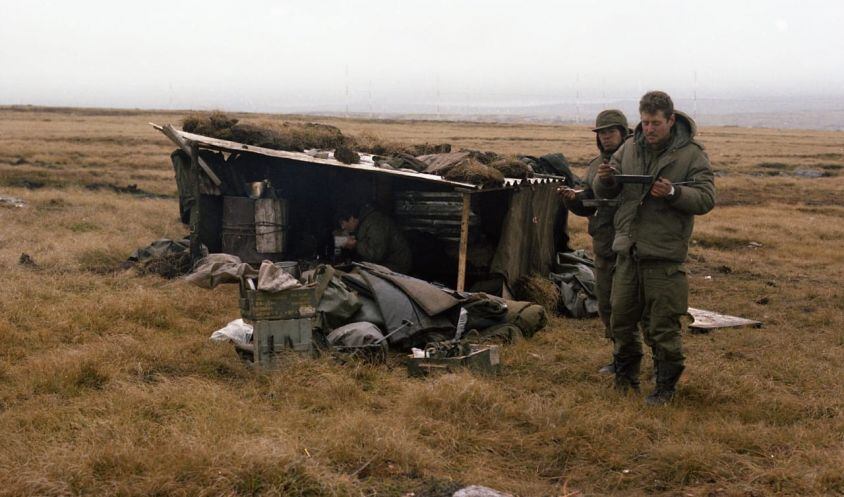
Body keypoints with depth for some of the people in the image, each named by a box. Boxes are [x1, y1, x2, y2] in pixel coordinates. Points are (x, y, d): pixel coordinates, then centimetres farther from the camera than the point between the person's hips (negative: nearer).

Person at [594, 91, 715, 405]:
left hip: (664, 255, -5)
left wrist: (673, 193, -26)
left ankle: (666, 387, 15)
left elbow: (706, 199, -10)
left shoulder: (691, 154, -5)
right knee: (621, 317, 14)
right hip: (628, 250, 5)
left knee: (662, 326, 1)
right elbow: (604, 192, 11)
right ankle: (625, 375, 32)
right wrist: (604, 179, -12)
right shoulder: (629, 148, 8)